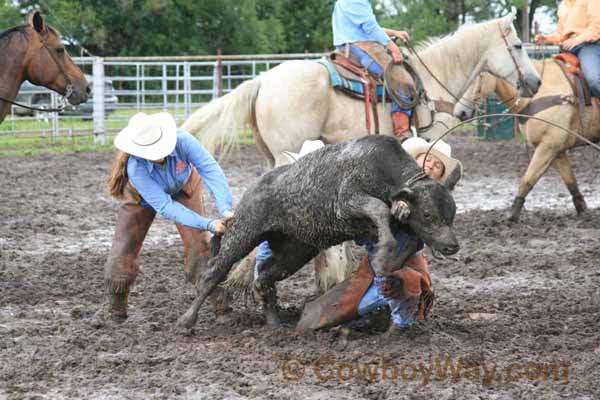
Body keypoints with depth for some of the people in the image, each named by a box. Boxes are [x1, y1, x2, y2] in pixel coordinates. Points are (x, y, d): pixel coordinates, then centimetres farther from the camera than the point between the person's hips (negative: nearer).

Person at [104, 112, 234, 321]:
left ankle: (220, 300, -2)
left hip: (183, 189, 1)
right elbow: (165, 206, -44)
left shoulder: (182, 140, -40)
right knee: (124, 248, -3)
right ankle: (117, 307, 15)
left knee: (199, 243, -8)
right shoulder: (136, 169, -42)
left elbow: (210, 169, -44)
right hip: (142, 198, -1)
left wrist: (225, 209, -58)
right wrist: (208, 224, -50)